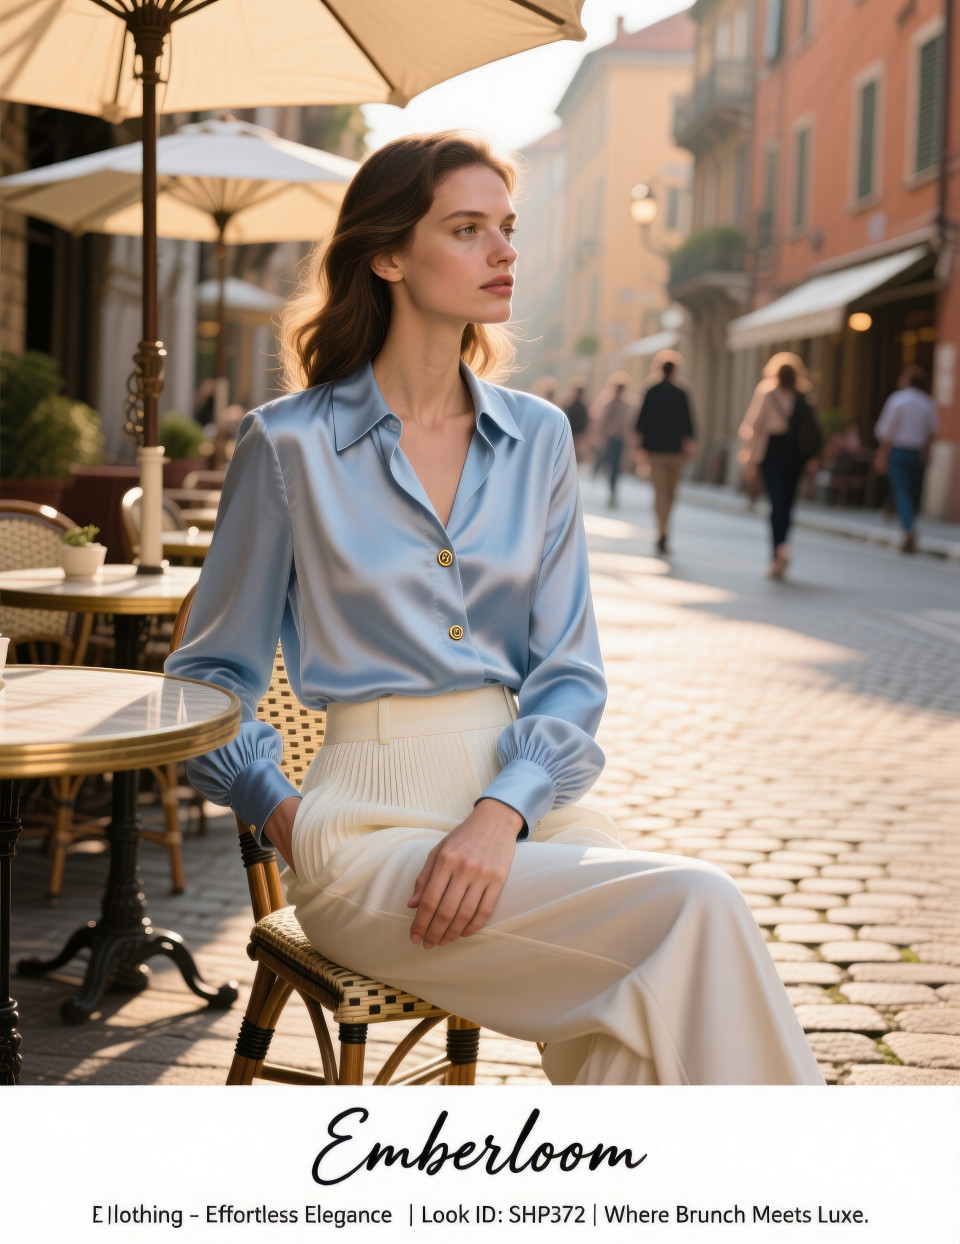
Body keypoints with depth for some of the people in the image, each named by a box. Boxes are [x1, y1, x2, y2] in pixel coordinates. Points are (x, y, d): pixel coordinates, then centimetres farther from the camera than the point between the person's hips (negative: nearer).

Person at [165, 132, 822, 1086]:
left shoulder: (538, 440, 12)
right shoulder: (291, 444, 1)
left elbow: (570, 672, 6)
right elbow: (210, 675, 10)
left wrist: (502, 813, -11)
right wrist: (284, 814, -4)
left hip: (528, 796, 4)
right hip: (374, 822, -4)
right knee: (698, 910, -26)